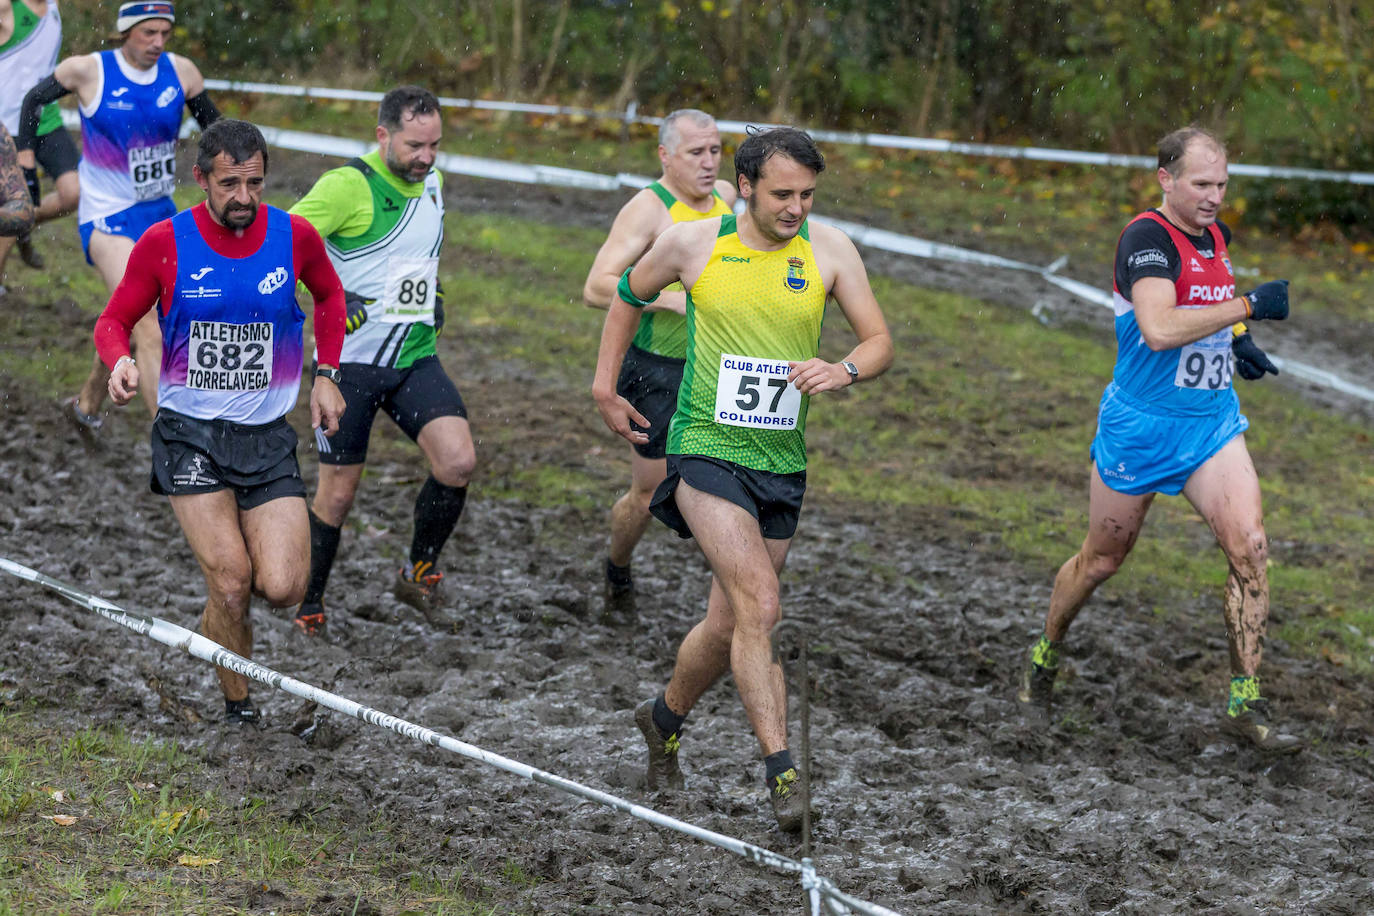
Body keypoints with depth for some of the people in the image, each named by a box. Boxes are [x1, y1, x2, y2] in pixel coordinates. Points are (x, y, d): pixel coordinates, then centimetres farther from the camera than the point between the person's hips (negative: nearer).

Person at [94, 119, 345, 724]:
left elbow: (329, 294, 20)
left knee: (282, 589, -13)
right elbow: (114, 321, 4)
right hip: (189, 436, -2)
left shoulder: (295, 237, -1)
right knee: (231, 583, -16)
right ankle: (238, 708, 7)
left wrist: (326, 374, 11)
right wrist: (120, 361, -19)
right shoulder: (164, 243, -7)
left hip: (268, 440, 2)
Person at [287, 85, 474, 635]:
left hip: (415, 357, 6)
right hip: (351, 358, -5)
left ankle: (420, 573, 9)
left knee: (458, 463, -13)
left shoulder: (430, 184, 10)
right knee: (337, 492, -1)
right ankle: (307, 610, 17)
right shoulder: (348, 186, -14)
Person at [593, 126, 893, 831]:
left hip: (782, 461, 3)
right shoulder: (692, 243, -3)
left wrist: (844, 371, -20)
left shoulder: (829, 249, 0)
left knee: (731, 622, 12)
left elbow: (881, 342, 2)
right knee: (760, 606, -20)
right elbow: (629, 296, 16)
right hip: (706, 448, -3)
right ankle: (781, 774, -20)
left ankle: (665, 719, 39)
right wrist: (605, 387, 16)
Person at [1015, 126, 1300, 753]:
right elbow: (1159, 328, -34)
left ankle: (1245, 706, -7)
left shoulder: (1216, 235, 6)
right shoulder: (1146, 237, -19)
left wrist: (1233, 340, 9)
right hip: (1140, 427, -6)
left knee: (1249, 547, -11)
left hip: (1212, 424, 6)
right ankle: (1043, 661, 36)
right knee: (1102, 560, 10)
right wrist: (1247, 306, -31)